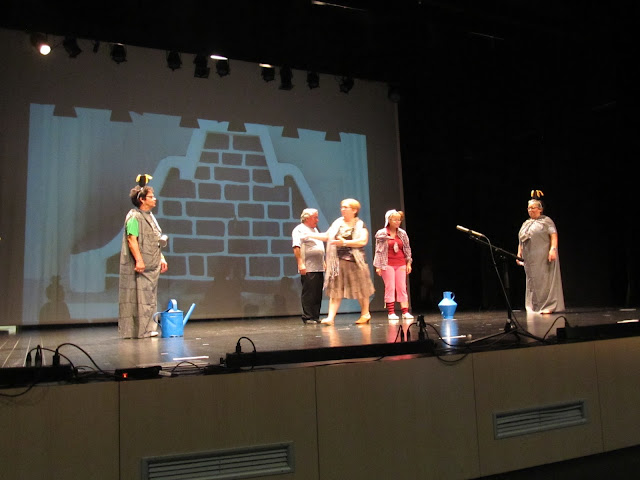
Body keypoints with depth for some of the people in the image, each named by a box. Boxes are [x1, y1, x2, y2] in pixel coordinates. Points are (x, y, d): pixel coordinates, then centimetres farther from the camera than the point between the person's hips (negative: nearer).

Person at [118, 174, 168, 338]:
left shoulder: (150, 216, 19)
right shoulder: (134, 216, -10)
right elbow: (132, 240, -19)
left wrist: (161, 258, 19)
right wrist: (139, 260, -25)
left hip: (151, 266, 10)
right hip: (139, 266, -9)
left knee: (150, 297, 11)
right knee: (138, 297, -6)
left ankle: (147, 328, 17)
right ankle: (136, 330, -2)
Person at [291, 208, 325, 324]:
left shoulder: (315, 229, 23)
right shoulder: (299, 230, -6)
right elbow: (296, 247, -16)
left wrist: (323, 262, 24)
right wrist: (300, 263, -23)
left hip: (319, 268, 9)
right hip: (308, 269, -9)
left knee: (318, 294, 8)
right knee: (308, 294, -6)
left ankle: (315, 316, 14)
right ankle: (307, 317, -1)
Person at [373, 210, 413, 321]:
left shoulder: (402, 233, 7)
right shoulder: (381, 234, -3)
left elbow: (407, 249, 13)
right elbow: (379, 250, -3)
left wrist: (408, 263, 8)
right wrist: (378, 266, -6)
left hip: (401, 264, 3)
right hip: (388, 264, -3)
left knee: (402, 288, 2)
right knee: (390, 288, -1)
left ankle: (405, 312, 3)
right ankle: (391, 312, 3)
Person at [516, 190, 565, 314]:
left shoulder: (546, 220, 2)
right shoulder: (525, 224, 21)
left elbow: (554, 235, -9)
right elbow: (521, 241, 22)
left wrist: (553, 249, -22)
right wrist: (519, 254, 14)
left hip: (544, 258, -6)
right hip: (529, 259, 6)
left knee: (545, 280, -9)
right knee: (532, 281, 6)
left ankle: (548, 306, -6)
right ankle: (536, 307, 12)